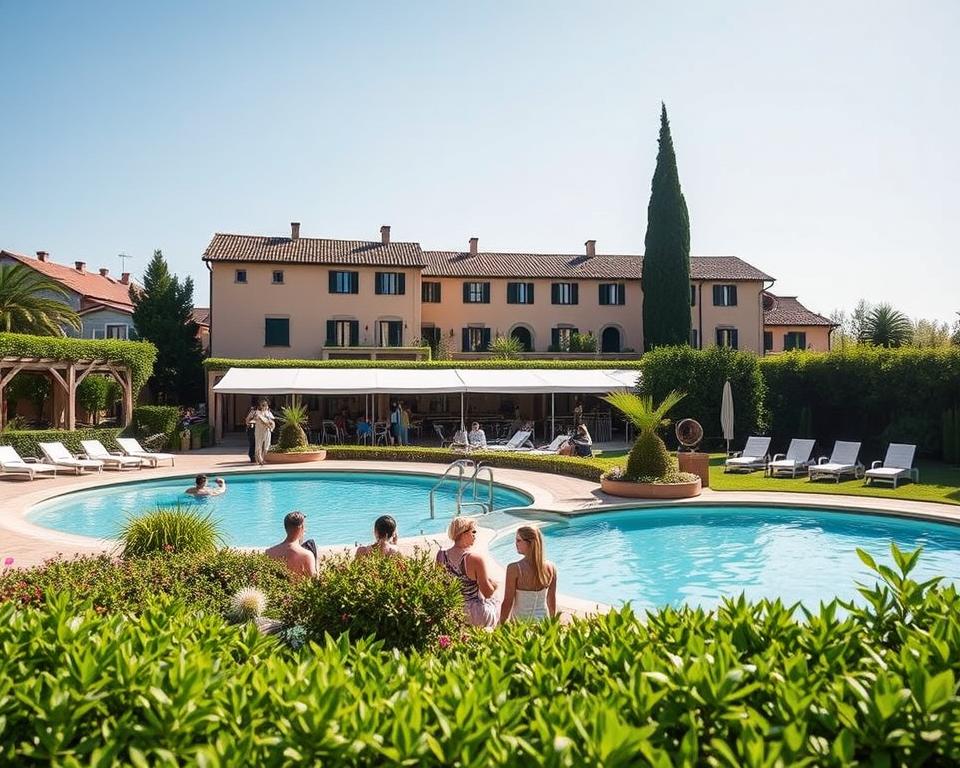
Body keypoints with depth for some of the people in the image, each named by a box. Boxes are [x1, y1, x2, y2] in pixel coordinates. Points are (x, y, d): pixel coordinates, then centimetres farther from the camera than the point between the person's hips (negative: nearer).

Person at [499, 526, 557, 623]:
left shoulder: (514, 569, -13)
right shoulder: (551, 567, -2)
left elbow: (508, 602, -8)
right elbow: (552, 601, 8)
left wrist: (501, 625, 3)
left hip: (520, 620, -4)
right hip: (543, 619, 4)